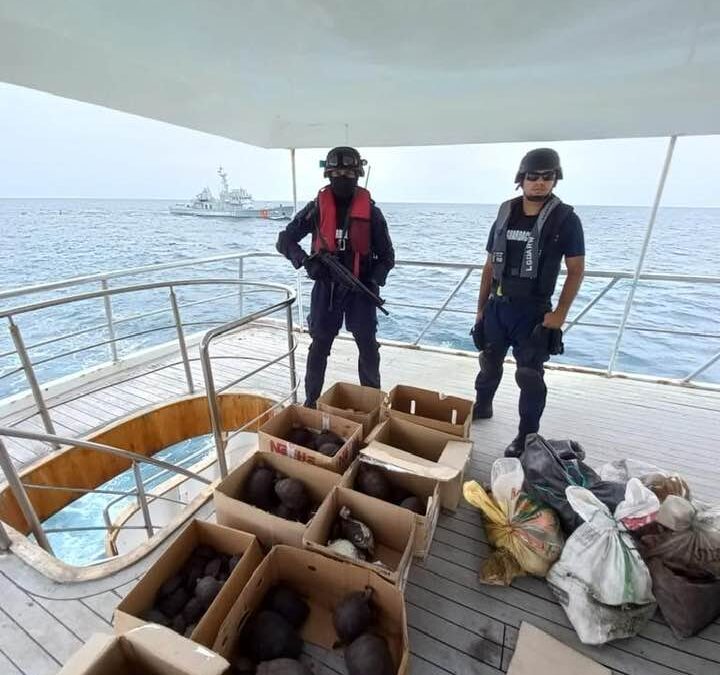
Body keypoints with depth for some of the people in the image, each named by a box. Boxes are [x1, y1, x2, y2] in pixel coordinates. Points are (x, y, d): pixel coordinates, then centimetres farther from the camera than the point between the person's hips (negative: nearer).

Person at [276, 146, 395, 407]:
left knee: (368, 346, 4)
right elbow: (284, 240, 1)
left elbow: (387, 255, 3)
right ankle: (311, 400, 23)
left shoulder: (371, 211, -2)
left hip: (360, 287, 0)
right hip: (326, 286, 0)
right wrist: (306, 260, -18)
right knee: (319, 346, 7)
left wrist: (373, 281, -15)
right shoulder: (316, 208, -2)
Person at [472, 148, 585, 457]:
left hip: (533, 310, -4)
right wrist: (481, 307, 8)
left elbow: (576, 271, -3)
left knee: (530, 374, 1)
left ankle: (527, 436, 15)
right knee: (490, 361, 18)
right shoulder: (505, 212, 7)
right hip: (497, 305, 4)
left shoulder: (565, 218, -4)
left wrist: (559, 314, -12)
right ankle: (481, 406, 40)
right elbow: (491, 264, 9)